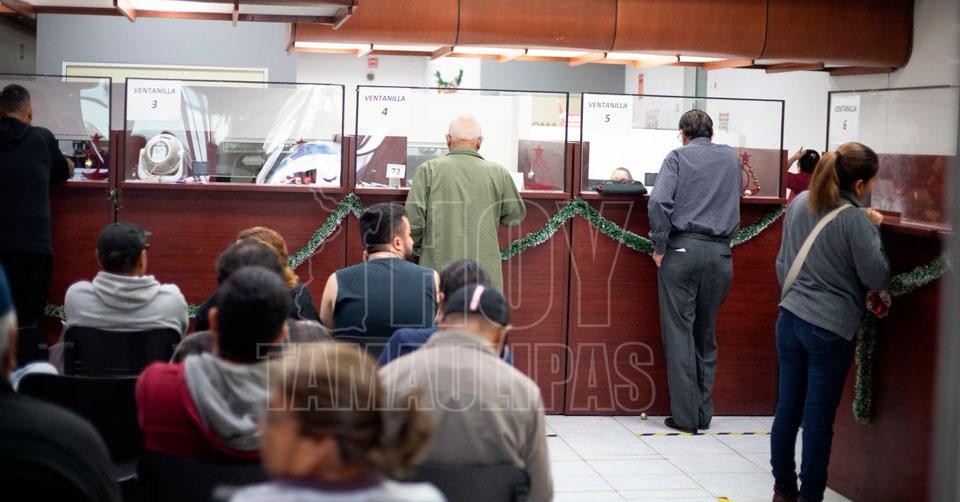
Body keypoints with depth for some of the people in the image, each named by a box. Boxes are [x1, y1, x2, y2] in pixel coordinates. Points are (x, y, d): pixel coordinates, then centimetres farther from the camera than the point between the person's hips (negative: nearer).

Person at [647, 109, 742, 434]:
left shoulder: (678, 157, 2)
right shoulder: (731, 158, 14)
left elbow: (659, 202, -12)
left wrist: (659, 246, -6)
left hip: (683, 248, -3)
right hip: (720, 252, 4)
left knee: (679, 331, 0)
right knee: (706, 333, 13)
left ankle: (685, 415, -3)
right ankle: (704, 413, 15)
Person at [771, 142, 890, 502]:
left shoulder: (799, 204, 5)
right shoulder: (855, 218, -16)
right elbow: (877, 277, -10)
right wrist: (874, 230, 0)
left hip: (790, 319, 6)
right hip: (831, 328, -6)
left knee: (788, 408, 12)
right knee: (819, 418, 2)